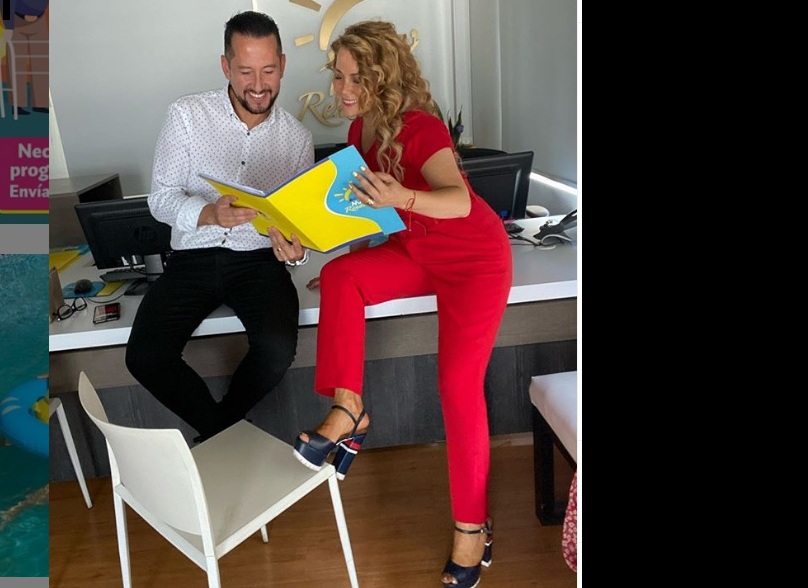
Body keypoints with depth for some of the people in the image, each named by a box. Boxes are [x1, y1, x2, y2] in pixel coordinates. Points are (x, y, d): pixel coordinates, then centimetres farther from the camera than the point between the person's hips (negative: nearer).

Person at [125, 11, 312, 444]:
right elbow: (161, 198, -4)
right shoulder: (187, 115, -1)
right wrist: (209, 214, -26)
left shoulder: (297, 138, 4)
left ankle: (218, 433, 4)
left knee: (278, 349, -28)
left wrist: (296, 247, -17)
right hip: (192, 257, 0)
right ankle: (218, 430, 6)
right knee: (144, 358, -21)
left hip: (260, 258, 0)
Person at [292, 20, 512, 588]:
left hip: (473, 258, -7)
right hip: (415, 251, 7)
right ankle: (348, 413, -18)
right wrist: (352, 261, -3)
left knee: (459, 384, -14)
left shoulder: (420, 128, -24)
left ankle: (473, 529, 0)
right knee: (338, 275, -22)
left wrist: (401, 197, -57)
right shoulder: (361, 129, -1)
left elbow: (460, 201, -40)